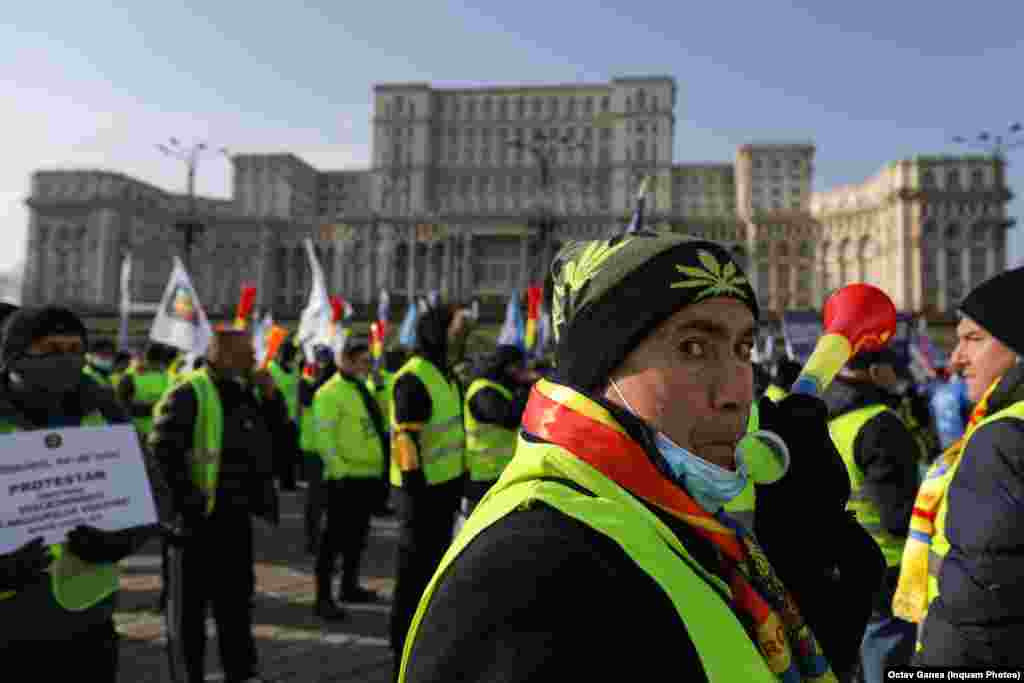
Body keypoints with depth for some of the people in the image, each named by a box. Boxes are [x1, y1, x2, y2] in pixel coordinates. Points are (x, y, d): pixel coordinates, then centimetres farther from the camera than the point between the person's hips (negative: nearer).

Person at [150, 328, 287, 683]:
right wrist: (187, 498, -19)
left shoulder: (247, 393, 11)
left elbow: (279, 441, 13)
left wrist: (271, 397, -1)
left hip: (236, 516, 8)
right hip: (198, 518, -8)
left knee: (236, 601, 19)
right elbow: (162, 450, -20)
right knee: (188, 607, 7)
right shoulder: (189, 394, -14)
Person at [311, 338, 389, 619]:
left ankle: (349, 586, 32)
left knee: (358, 534, 18)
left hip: (369, 475, 9)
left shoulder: (364, 389, 15)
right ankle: (323, 597, 3)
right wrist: (338, 470, -24)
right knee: (335, 535, -4)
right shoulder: (331, 392, -13)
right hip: (346, 477, -9)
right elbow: (324, 436, -20)